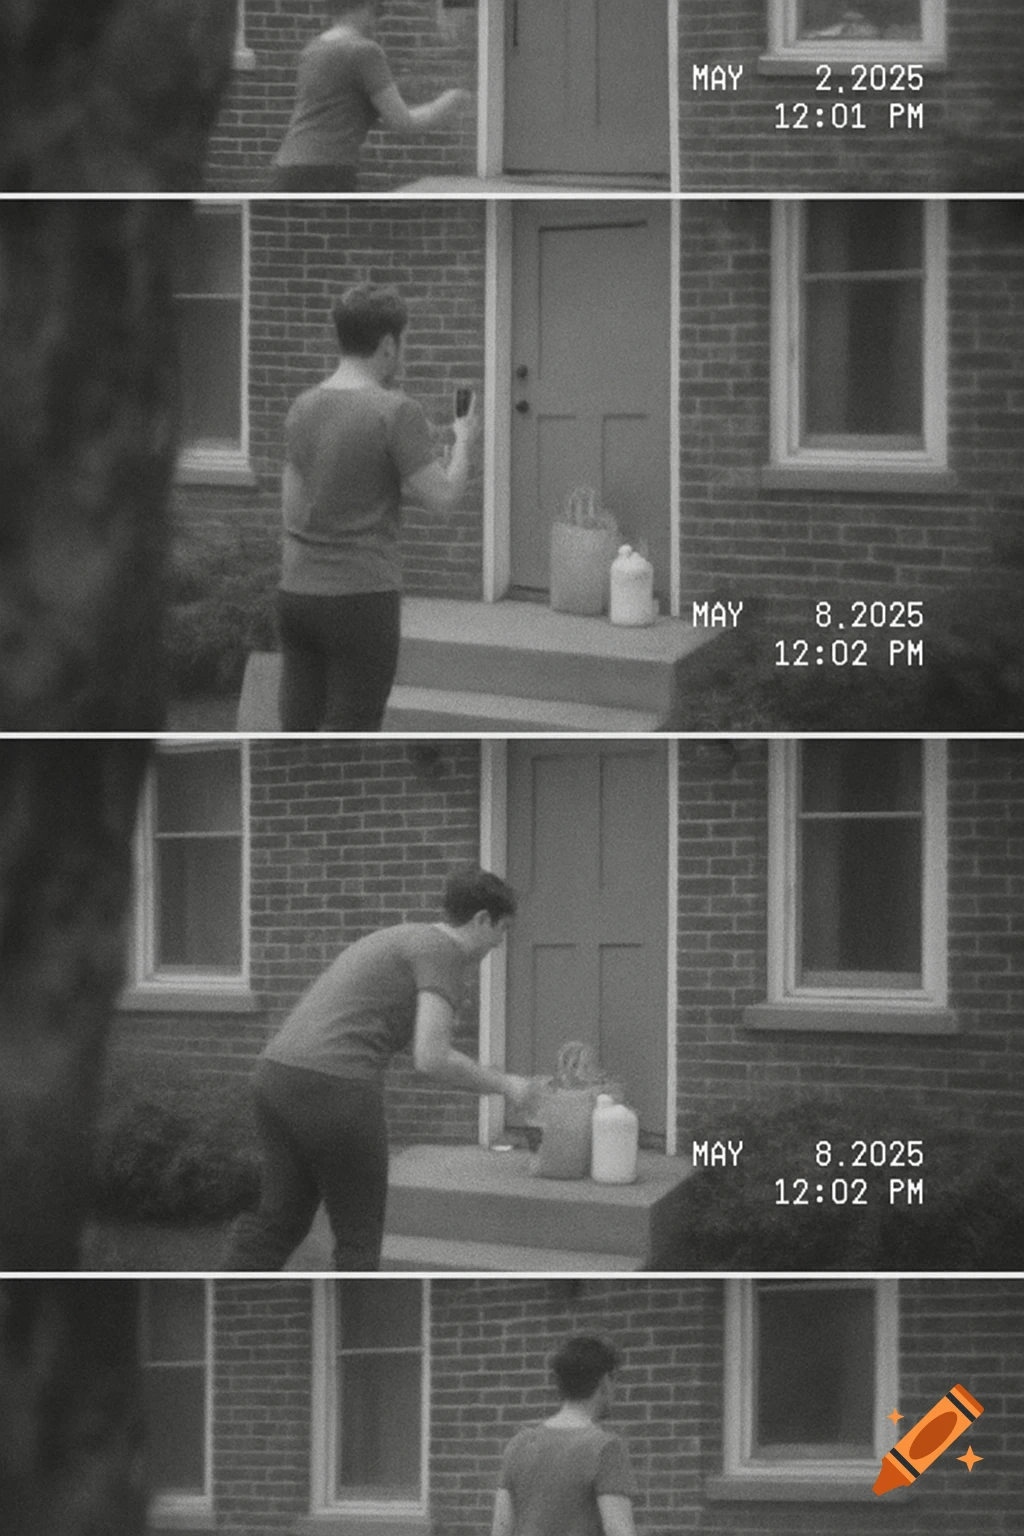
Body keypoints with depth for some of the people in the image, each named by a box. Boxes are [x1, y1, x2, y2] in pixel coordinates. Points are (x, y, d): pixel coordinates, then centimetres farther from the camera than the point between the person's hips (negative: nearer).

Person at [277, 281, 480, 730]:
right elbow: (441, 499, -11)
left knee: (297, 730, 9)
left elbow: (292, 508, 12)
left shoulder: (304, 408, 8)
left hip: (297, 593, 6)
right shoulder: (396, 412, -12)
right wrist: (464, 441, 7)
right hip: (362, 598, -6)